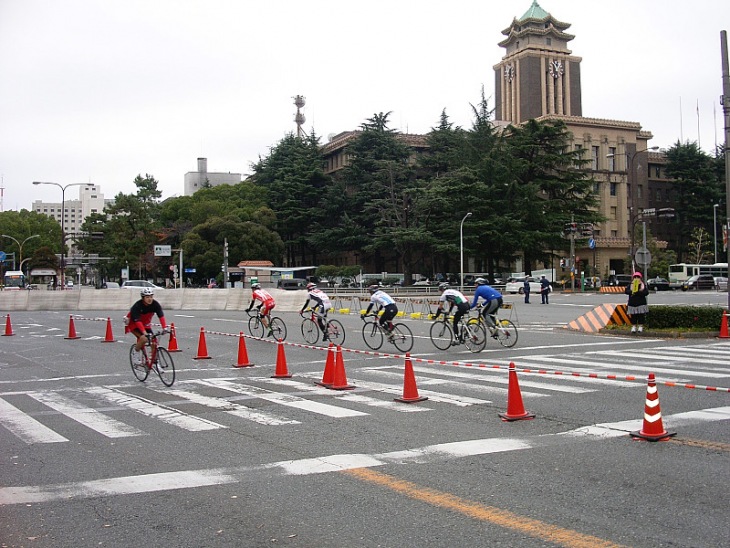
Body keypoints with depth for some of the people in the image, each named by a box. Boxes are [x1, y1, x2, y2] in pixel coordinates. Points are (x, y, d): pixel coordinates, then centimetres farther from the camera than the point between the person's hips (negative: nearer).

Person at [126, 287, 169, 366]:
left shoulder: (155, 304, -18)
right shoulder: (137, 306, -30)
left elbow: (161, 316, -27)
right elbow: (137, 321, -37)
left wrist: (165, 328, -41)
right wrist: (144, 332, -48)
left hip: (146, 324, 5)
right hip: (134, 324, -5)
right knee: (144, 338, -29)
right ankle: (135, 353, -5)